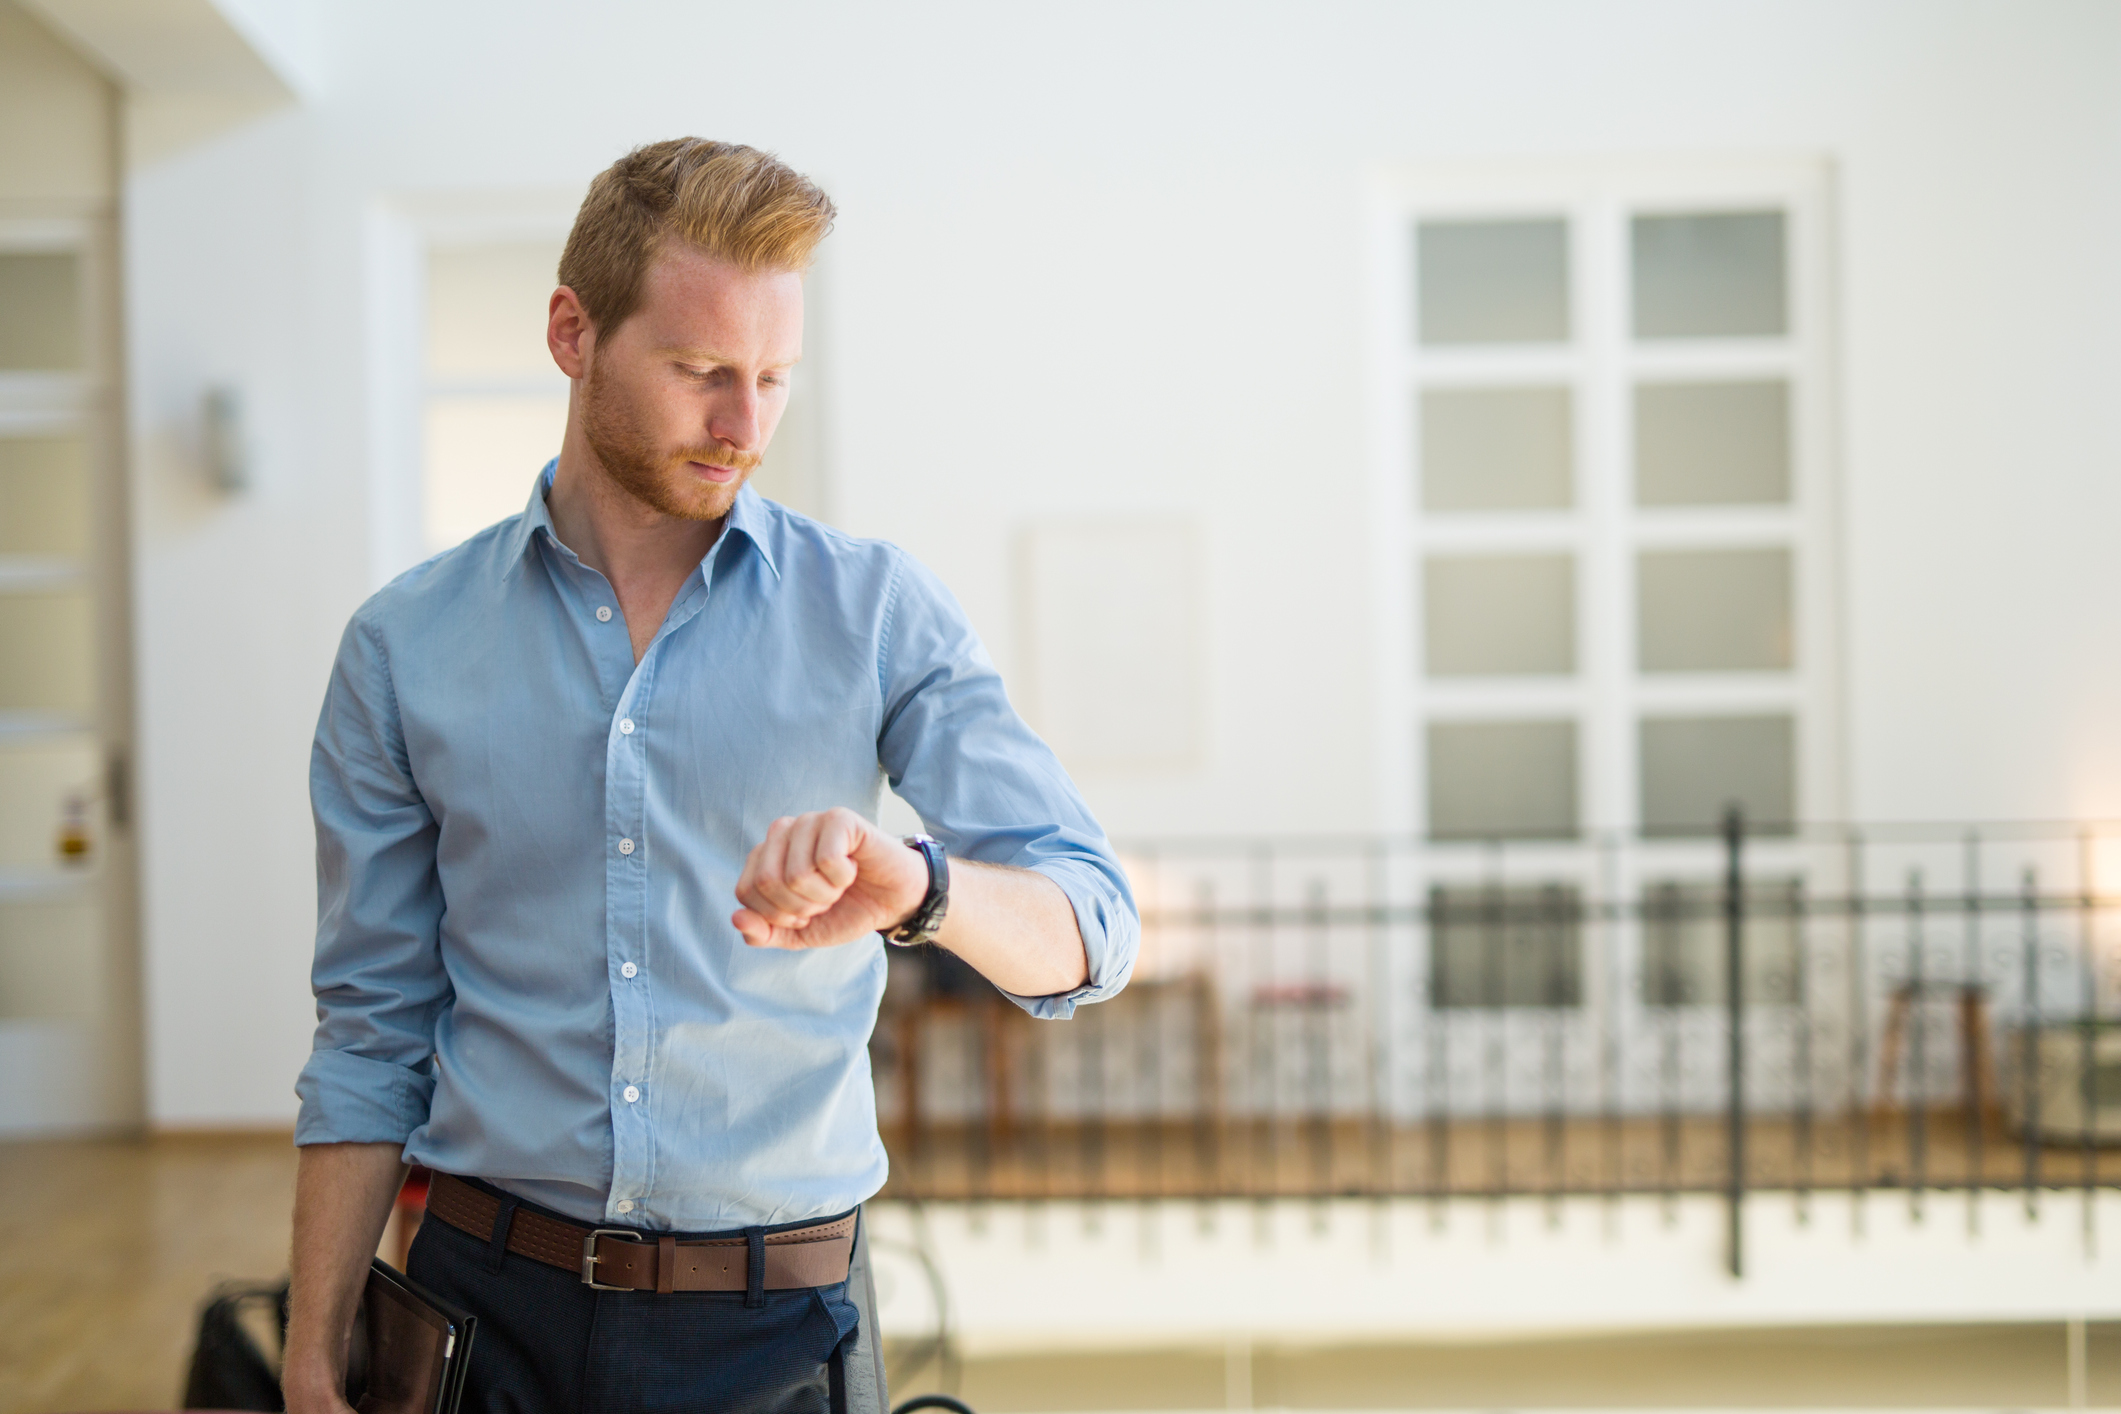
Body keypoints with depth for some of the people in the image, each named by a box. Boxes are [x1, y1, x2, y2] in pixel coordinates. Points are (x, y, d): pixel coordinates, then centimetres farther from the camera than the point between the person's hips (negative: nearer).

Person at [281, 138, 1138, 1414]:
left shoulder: (877, 612, -2)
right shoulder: (407, 648, 1)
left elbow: (1088, 931, -10)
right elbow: (372, 1033, 5)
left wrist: (916, 887, -31)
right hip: (489, 1305, 1)